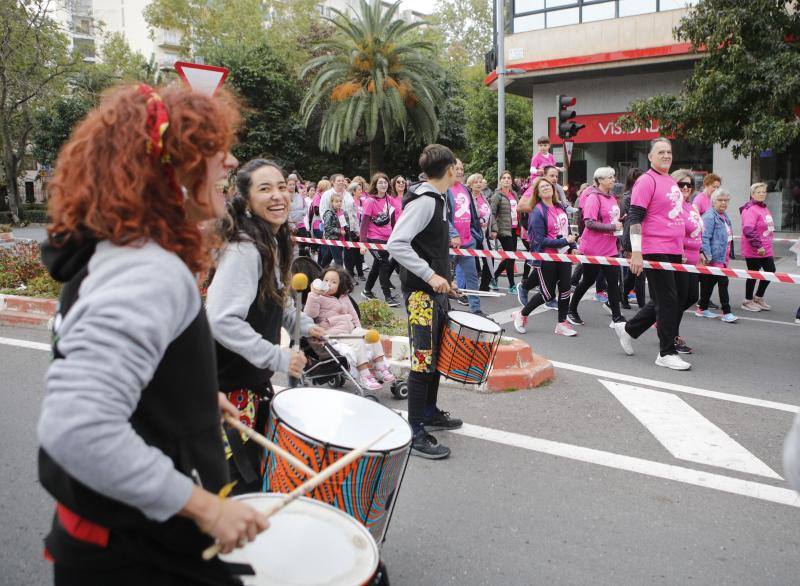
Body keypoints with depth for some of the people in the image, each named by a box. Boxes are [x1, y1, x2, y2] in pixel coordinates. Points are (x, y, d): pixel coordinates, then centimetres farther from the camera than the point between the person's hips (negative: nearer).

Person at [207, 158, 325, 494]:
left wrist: (301, 324, 9)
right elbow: (221, 320, -31)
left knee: (260, 463, 23)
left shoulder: (276, 242, 6)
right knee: (243, 480, 2)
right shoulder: (244, 249, -24)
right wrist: (277, 356, -28)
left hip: (255, 377, 10)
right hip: (229, 383, -9)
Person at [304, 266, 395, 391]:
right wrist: (314, 295, -21)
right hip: (333, 332, -7)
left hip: (350, 329, 7)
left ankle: (380, 367, -8)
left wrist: (358, 327, 14)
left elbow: (353, 314, 28)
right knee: (357, 343, -30)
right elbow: (309, 314, -15)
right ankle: (364, 375, -29)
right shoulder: (319, 298, 1)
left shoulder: (344, 298, 21)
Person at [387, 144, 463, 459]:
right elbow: (396, 244, -26)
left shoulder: (437, 200, 13)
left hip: (436, 291, 10)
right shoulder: (424, 201, -17)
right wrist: (430, 276, -25)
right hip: (421, 293, -10)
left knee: (437, 354, 19)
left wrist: (442, 278, 15)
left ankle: (430, 412, 34)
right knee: (423, 361, -6)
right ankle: (416, 433, 2)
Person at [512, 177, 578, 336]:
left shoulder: (560, 207, 6)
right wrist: (565, 241, -20)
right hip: (546, 258, -6)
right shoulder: (538, 212, -15)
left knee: (565, 289, 5)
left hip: (563, 255, 6)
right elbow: (541, 240, -20)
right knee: (548, 294, 1)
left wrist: (573, 246, 11)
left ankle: (562, 323, 20)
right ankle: (522, 315, 22)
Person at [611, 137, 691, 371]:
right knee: (666, 301, -4)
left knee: (679, 295, 14)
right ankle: (666, 353, 7)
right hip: (656, 251, -9)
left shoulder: (672, 182, 18)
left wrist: (681, 249, 26)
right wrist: (636, 252, -21)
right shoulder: (646, 181, -9)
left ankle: (628, 329, 25)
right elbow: (635, 218, -15)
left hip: (674, 251, 9)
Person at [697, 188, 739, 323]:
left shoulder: (725, 217, 18)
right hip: (714, 257, -9)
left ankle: (702, 309, 22)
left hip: (722, 257, 9)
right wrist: (708, 256, -23)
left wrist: (728, 256, 24)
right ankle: (726, 313, -5)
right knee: (723, 282, -9)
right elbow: (705, 237, -18)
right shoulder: (709, 216, -11)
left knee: (709, 283, 14)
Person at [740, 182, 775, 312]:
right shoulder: (750, 209, -17)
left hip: (766, 250, 9)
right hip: (753, 251, -9)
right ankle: (748, 301, 19)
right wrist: (758, 246, -26)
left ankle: (758, 298, 29)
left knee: (770, 271, 13)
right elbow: (748, 230, -26)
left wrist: (767, 243, 21)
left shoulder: (764, 208, 13)